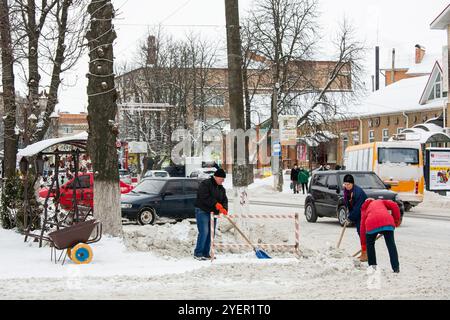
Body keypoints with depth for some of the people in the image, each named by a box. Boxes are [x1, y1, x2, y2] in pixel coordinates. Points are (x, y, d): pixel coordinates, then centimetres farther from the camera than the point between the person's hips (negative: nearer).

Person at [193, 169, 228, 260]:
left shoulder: (221, 188, 15)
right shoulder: (205, 184, -10)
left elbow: (224, 200, 9)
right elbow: (205, 197, -21)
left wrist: (224, 208, -13)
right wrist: (216, 204, -25)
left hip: (213, 213, 8)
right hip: (202, 211, -8)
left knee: (211, 233, 6)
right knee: (204, 232, -16)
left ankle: (206, 254, 12)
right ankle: (197, 253, -12)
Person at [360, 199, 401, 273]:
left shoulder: (364, 209, 36)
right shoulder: (380, 202, 36)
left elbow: (363, 228, 33)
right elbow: (394, 205, 17)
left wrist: (363, 245, 36)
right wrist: (396, 219, 27)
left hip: (372, 225, 0)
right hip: (387, 222, 0)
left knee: (370, 244, 24)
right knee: (391, 244, 6)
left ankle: (372, 265, 25)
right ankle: (396, 268, 1)